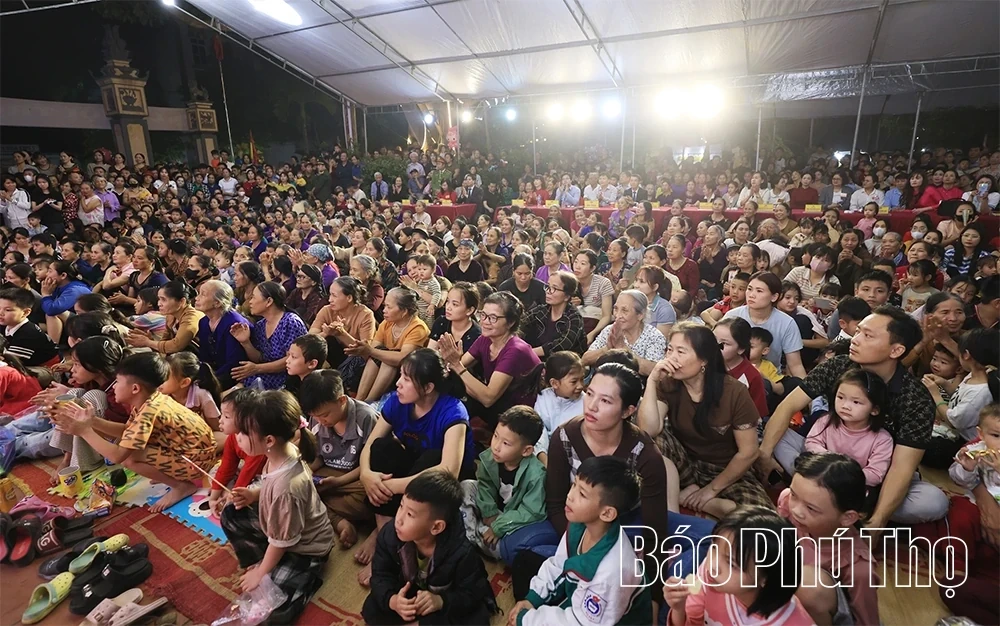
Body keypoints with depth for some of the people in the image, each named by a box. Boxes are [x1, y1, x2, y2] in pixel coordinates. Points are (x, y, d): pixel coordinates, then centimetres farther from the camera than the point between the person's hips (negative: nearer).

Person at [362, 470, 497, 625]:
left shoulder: (461, 552, -35)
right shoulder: (389, 535, -25)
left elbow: (471, 593, -25)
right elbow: (381, 576, -16)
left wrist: (441, 601, -43)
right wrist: (392, 600, -37)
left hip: (448, 598, -2)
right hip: (408, 592, 3)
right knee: (372, 610, -14)